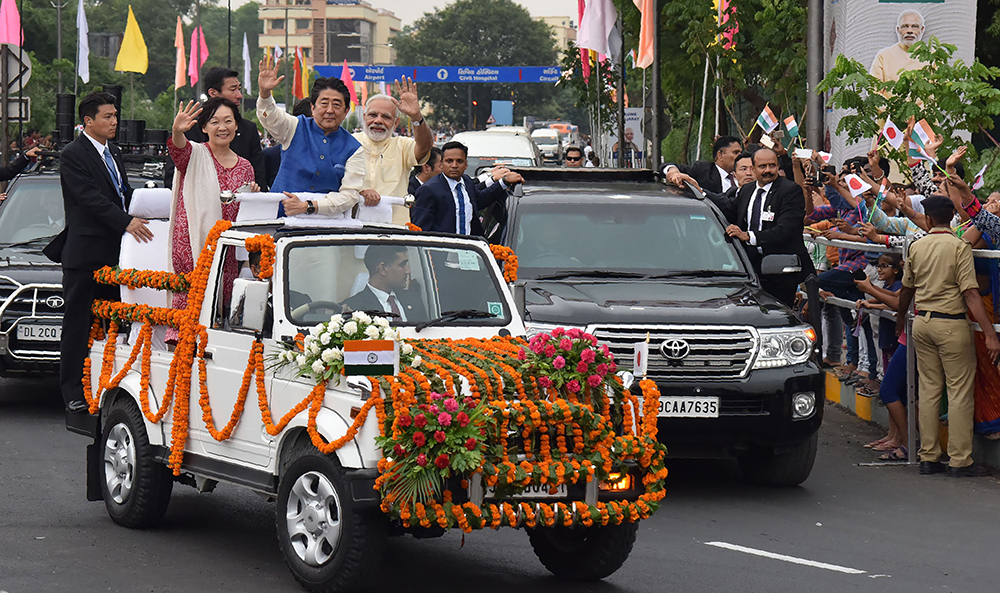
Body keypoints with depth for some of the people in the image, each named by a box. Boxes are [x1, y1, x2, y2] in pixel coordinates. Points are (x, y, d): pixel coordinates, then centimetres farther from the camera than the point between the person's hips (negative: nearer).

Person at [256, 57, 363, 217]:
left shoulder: (353, 149, 5)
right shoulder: (297, 128, 7)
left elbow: (350, 194, -3)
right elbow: (270, 117, -13)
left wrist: (308, 207, -16)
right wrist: (264, 92, -36)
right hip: (281, 220, 0)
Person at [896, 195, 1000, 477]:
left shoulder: (916, 247, 4)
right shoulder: (959, 247, -11)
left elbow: (907, 289, 17)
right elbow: (971, 294, -17)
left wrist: (901, 317, 36)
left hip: (922, 323, 5)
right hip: (952, 324, -5)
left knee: (929, 389, 11)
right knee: (959, 391, 0)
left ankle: (928, 457, 13)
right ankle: (960, 460, -1)